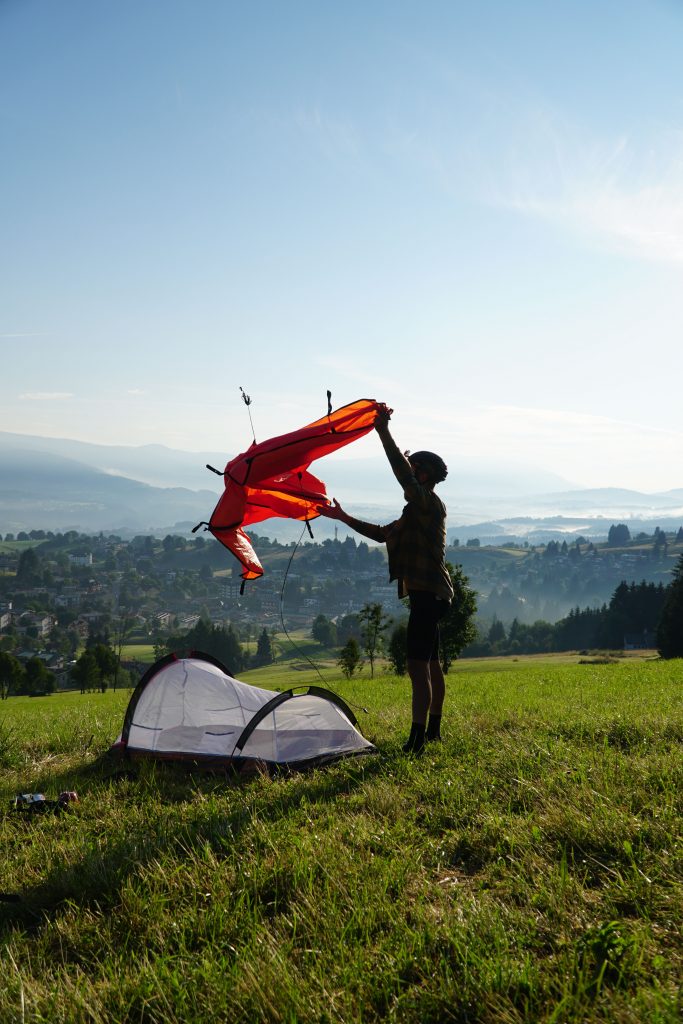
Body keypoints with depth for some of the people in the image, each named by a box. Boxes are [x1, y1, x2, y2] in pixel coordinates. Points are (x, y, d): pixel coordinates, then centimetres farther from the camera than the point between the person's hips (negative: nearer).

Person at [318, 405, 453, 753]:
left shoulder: (429, 503, -12)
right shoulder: (417, 511, 20)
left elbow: (402, 474, -29)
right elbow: (383, 533, 25)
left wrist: (384, 432, -30)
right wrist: (344, 518, 23)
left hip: (427, 595, -11)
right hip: (430, 594, 11)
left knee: (418, 666, -12)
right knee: (431, 664, 17)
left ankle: (416, 741, -11)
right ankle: (433, 730, 28)